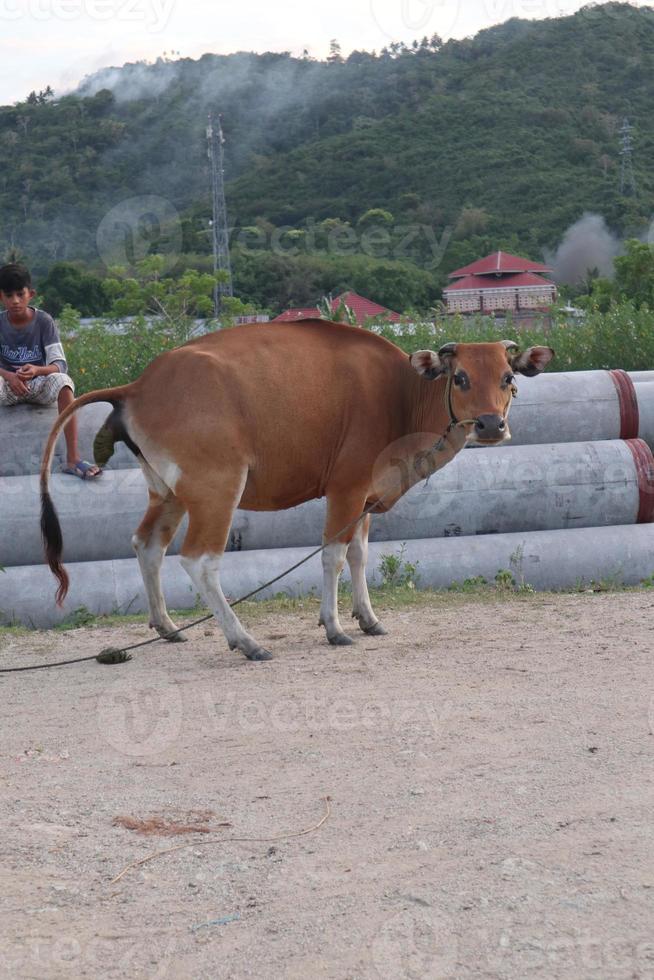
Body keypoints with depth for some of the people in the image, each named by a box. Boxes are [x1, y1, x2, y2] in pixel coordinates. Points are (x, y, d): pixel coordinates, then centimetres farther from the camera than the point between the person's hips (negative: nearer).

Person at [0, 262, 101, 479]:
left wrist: (36, 370, -39)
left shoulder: (44, 321, -10)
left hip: (40, 384, -1)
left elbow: (59, 364, -17)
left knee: (62, 380, -36)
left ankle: (73, 458, -39)